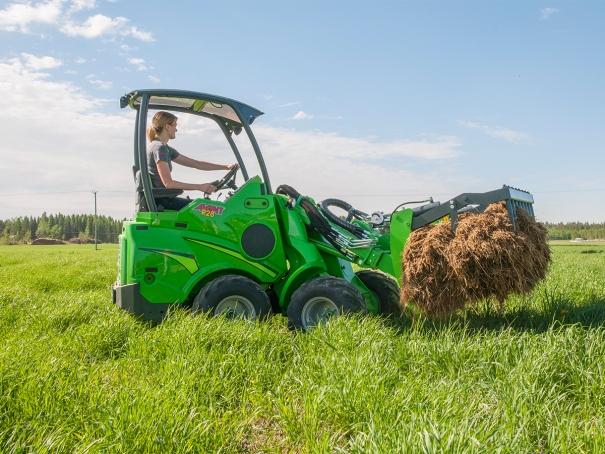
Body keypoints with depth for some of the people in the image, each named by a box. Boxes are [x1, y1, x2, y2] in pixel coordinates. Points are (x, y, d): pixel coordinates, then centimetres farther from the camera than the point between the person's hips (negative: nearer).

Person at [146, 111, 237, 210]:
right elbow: (168, 183, -22)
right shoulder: (159, 148, -14)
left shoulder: (167, 149, 16)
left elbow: (197, 164, 15)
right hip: (160, 200, -10)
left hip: (164, 198, 10)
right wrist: (199, 187, -21)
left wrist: (226, 167, 9)